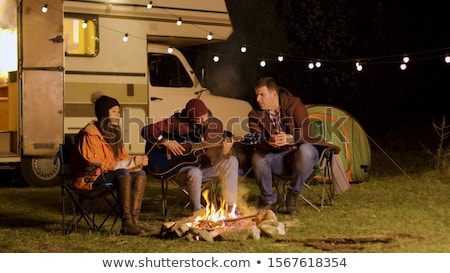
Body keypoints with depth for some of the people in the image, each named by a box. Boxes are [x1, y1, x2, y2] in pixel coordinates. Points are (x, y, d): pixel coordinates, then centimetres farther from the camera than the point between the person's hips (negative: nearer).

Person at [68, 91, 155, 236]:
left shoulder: (113, 132, 12)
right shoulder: (90, 134, -16)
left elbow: (123, 157, 11)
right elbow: (98, 164, -23)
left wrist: (137, 162, -13)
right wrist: (129, 163, -26)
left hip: (108, 174, 9)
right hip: (88, 179, -9)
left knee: (140, 173, -10)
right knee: (123, 173, -32)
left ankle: (134, 219, -21)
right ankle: (126, 224, -36)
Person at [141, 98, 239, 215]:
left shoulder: (214, 124, -3)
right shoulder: (177, 121, -11)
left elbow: (215, 158, -5)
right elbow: (146, 130, -12)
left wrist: (225, 152, -28)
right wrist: (165, 142, -25)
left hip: (203, 166, 4)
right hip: (181, 168, -4)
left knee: (231, 161, -15)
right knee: (195, 173, -38)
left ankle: (230, 206, -12)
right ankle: (197, 210, -16)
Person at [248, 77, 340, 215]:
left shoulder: (294, 105, -11)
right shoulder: (256, 114, -4)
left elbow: (305, 133, -21)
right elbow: (256, 141, -16)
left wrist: (290, 139, -44)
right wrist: (269, 143, -40)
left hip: (299, 155, -2)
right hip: (277, 159, 2)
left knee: (305, 150, -38)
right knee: (257, 157, -29)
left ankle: (293, 195, -19)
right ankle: (269, 201, -11)